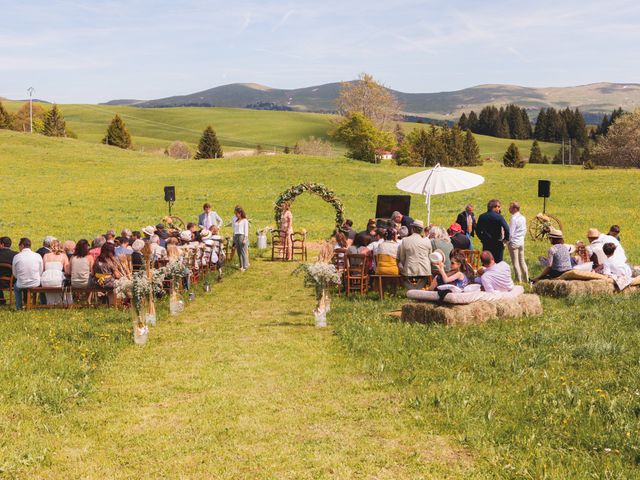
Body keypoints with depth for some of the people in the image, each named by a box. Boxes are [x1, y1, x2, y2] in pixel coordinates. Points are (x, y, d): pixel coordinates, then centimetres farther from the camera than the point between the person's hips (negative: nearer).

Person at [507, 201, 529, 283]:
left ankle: (518, 280, 4)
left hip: (514, 243, -8)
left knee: (515, 262, 0)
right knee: (522, 261, 15)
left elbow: (510, 233, -18)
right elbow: (525, 230, 13)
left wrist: (507, 240, -4)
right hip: (521, 242, 8)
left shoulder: (514, 219, -18)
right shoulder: (523, 218, 6)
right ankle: (526, 278, 20)